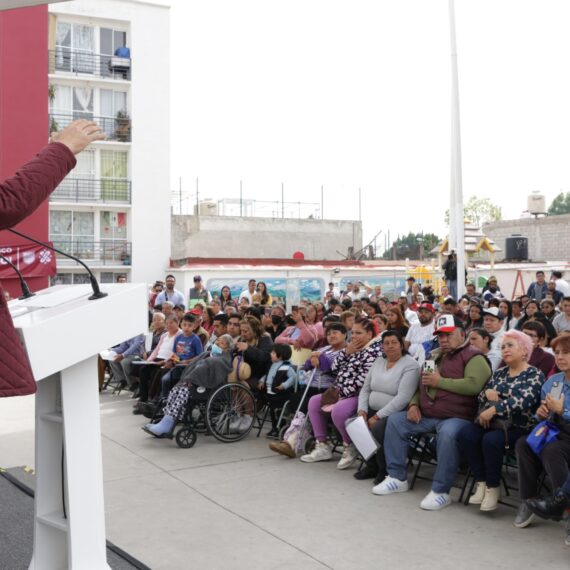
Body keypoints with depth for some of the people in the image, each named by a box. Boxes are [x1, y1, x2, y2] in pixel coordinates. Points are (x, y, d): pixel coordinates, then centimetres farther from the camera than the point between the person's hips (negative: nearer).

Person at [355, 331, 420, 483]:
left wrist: (378, 417, -21)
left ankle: (385, 470, -6)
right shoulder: (378, 362, 13)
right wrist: (362, 411, -4)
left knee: (377, 429, -32)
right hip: (373, 411, 7)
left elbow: (403, 398, -20)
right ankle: (372, 466, 3)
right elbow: (365, 389, 15)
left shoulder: (410, 365, -10)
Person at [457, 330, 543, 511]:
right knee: (465, 434, -22)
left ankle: (493, 487, -13)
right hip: (493, 422, 6)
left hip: (517, 427, -6)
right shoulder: (500, 373, 19)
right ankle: (482, 482, -11)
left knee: (491, 440, -34)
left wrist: (493, 410, -24)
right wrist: (487, 393, -5)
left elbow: (523, 401, -17)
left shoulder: (534, 375, 0)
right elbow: (481, 397, 19)